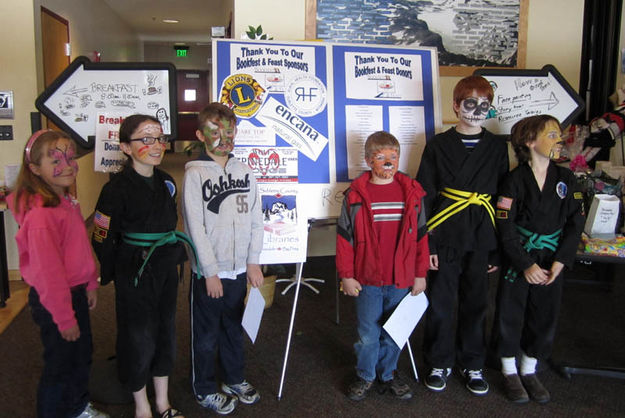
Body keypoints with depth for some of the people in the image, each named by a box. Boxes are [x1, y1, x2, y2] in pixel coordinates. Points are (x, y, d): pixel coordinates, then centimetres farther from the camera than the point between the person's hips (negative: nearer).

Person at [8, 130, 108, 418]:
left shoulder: (67, 201, 4)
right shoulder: (40, 214, -27)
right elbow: (47, 271, -25)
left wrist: (90, 285, 16)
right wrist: (64, 317, -20)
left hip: (76, 293, 10)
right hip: (54, 301, -9)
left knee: (82, 354, 25)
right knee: (60, 364, 10)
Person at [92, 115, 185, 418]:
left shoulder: (165, 182, 3)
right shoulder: (117, 188, -17)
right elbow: (103, 238, -12)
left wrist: (175, 256, 14)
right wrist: (110, 274, -4)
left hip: (166, 268, 6)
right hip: (134, 273, -6)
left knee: (165, 331, 15)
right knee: (138, 337, 6)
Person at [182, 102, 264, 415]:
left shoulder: (244, 171, 4)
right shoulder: (195, 174, -9)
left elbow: (256, 219, 5)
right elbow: (195, 228, -12)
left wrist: (253, 262, 1)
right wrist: (211, 272, -13)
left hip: (240, 269, 4)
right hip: (209, 272, -4)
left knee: (234, 328, 20)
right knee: (206, 334, 10)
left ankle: (234, 379, 40)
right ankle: (205, 390, 30)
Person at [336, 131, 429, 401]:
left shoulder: (412, 193, 1)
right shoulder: (356, 195, -5)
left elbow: (421, 236, 7)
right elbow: (344, 237, -2)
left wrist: (420, 274, 6)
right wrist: (346, 275, -4)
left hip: (401, 279, 2)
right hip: (366, 279, -2)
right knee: (368, 334, 9)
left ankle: (387, 374, 36)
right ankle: (365, 376, 31)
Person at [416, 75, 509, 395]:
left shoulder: (497, 147, 6)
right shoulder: (438, 145, -1)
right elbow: (424, 197, -2)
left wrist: (498, 248, 4)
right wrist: (426, 243, -8)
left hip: (481, 238, 2)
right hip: (446, 235, -2)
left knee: (476, 302, 12)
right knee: (440, 301, 6)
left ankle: (472, 365, 30)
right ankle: (439, 364, 25)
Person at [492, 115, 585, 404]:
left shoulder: (566, 178, 2)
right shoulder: (514, 180, -10)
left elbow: (575, 223, 2)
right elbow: (505, 228, -12)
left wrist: (559, 262, -8)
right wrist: (526, 265, -16)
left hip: (552, 262, 4)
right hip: (517, 260, -4)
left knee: (545, 316, 11)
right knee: (510, 314, 4)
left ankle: (529, 371, 31)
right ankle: (509, 372, 25)